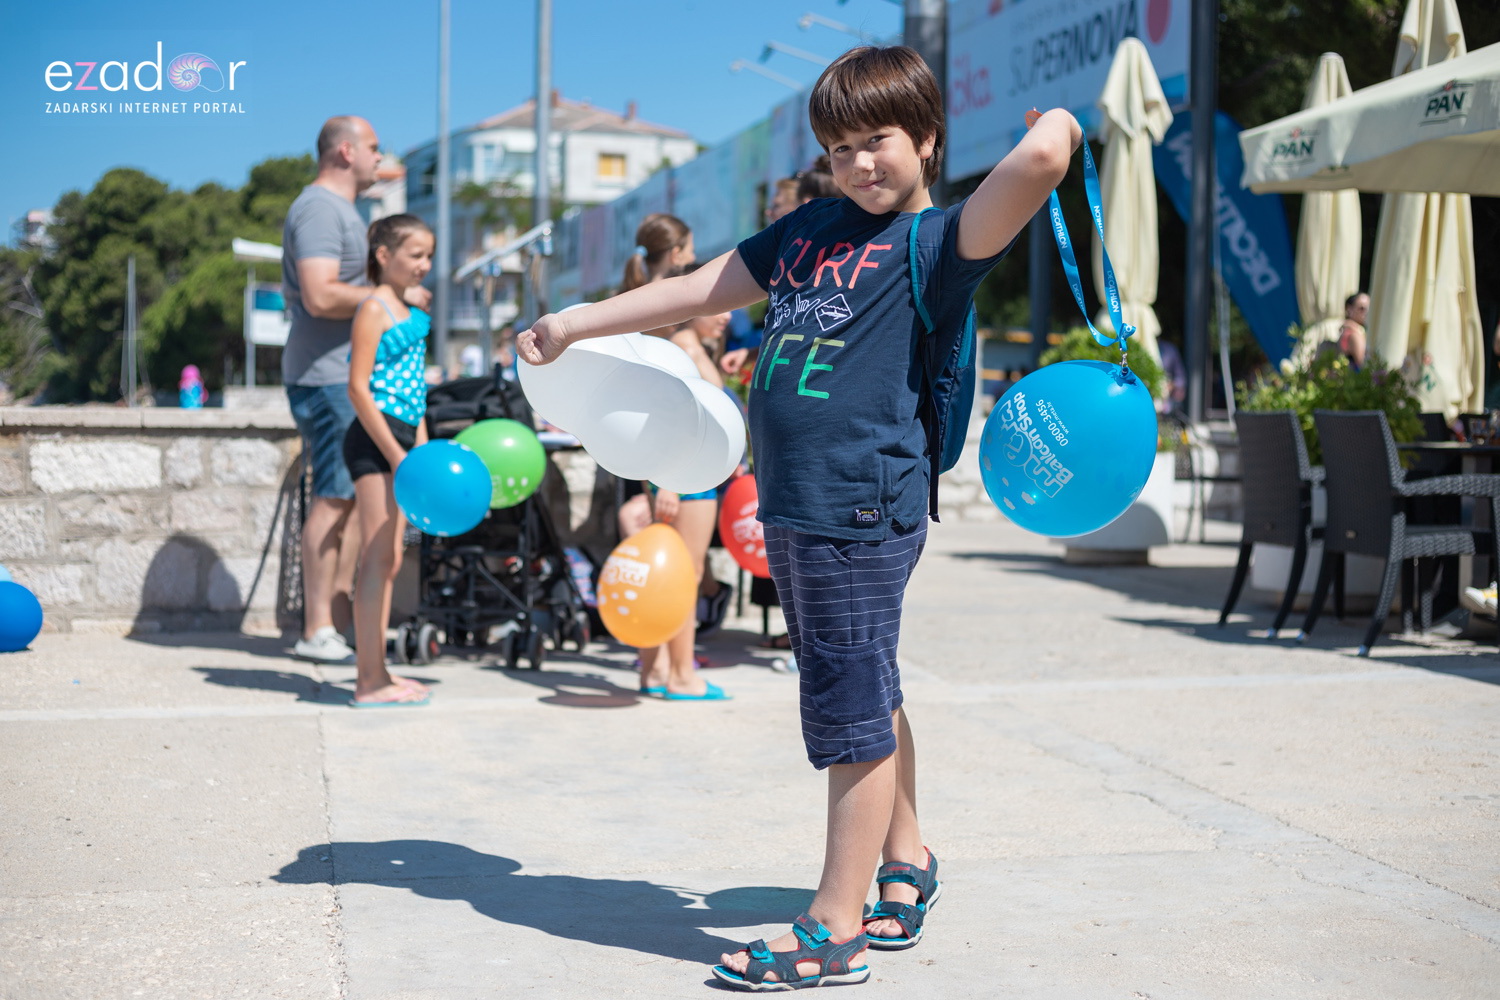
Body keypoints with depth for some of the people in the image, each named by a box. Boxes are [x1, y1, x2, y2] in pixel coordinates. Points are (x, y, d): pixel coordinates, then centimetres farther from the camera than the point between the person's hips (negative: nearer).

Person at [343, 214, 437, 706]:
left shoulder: (409, 311, 18)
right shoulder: (374, 308, -9)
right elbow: (358, 388, -16)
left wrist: (421, 446, 15)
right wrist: (395, 453, -19)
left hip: (399, 443, 9)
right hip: (375, 441, -9)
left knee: (388, 560, 11)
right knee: (378, 558, -9)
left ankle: (376, 671, 18)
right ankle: (370, 681, -6)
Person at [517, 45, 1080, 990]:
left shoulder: (935, 241, -4)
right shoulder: (814, 226, 18)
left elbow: (1036, 161, -23)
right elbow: (698, 290, 24)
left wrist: (1058, 125, -1)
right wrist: (570, 325, 25)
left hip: (864, 513, -7)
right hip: (793, 510, 7)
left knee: (856, 716, -1)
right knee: (869, 701, 19)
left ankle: (832, 932, 8)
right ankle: (906, 860, 37)